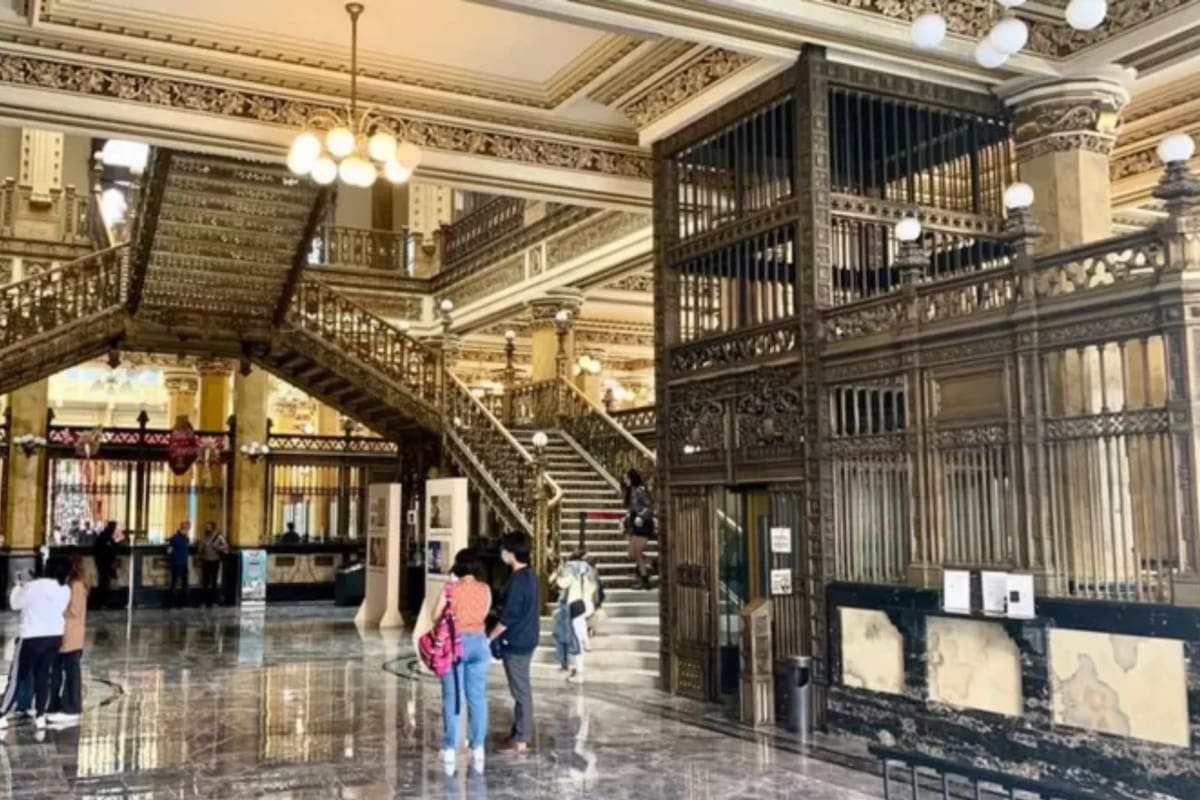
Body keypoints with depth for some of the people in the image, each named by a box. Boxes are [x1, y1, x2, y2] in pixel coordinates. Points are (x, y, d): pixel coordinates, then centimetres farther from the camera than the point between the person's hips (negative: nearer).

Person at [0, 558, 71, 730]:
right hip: (55, 637, 5)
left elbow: (15, 604, -2)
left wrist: (18, 587, 16)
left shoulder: (33, 587, -16)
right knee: (43, 676, 12)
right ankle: (40, 716, 12)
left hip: (33, 637, -5)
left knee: (17, 677, 5)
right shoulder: (65, 590, -1)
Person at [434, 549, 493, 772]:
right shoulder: (485, 589, -1)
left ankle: (450, 749, 7)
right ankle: (478, 748, 10)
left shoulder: (451, 589, -9)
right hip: (478, 642, 2)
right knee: (477, 697, 8)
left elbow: (436, 616, -5)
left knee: (452, 698, 4)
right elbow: (484, 614, 7)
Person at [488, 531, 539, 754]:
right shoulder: (529, 576, 9)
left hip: (516, 643, -9)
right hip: (526, 640, 9)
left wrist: (490, 637, -9)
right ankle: (523, 735, 22)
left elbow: (508, 616, -20)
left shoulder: (518, 580, -20)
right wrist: (499, 636, 20)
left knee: (520, 691, -2)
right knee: (522, 690, 15)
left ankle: (521, 740, 5)